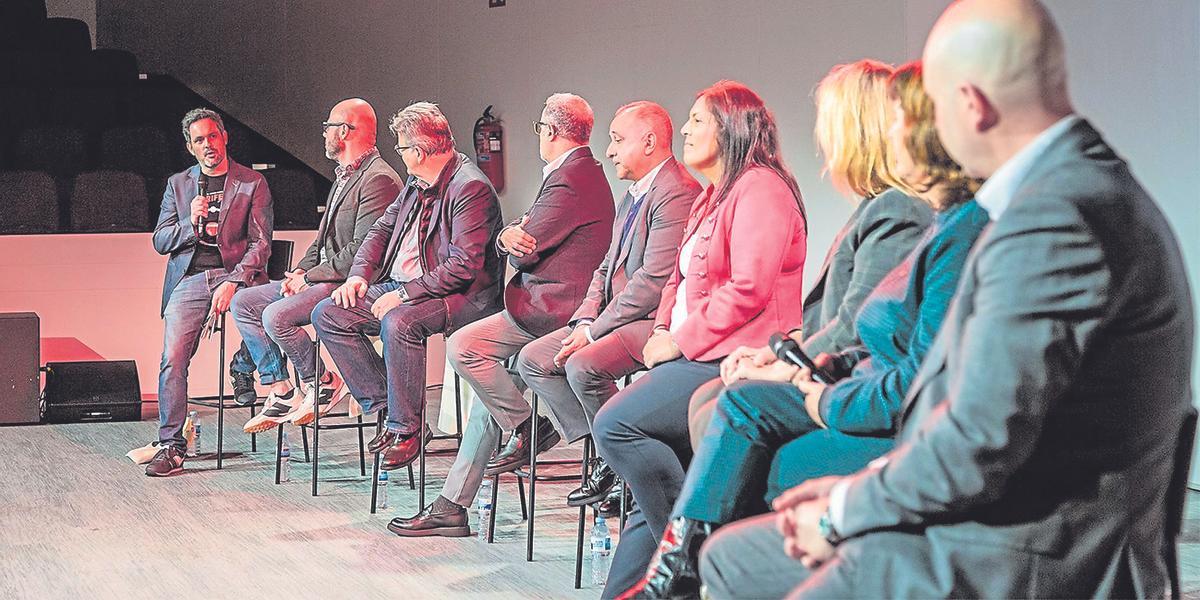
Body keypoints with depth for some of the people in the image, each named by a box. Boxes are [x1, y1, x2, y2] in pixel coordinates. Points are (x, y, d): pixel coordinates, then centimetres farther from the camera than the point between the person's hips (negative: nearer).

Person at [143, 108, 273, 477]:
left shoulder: (252, 184, 8)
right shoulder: (178, 184, 17)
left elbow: (260, 243, -1)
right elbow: (160, 242, 13)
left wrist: (233, 283, -15)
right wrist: (191, 223, -7)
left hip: (235, 274, -1)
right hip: (188, 279, 1)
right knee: (173, 358, -16)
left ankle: (243, 366, -1)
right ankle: (171, 446, -11)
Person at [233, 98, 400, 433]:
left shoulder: (378, 179, -15)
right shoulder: (344, 176, 20)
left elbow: (361, 251, -22)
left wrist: (310, 277, -16)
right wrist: (300, 271, 4)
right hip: (321, 278, 11)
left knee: (276, 315, -28)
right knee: (243, 302, 2)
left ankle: (323, 383, -6)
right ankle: (280, 393, -1)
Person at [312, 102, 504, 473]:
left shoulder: (471, 188, -16)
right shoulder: (417, 183, 12)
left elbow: (464, 266, -23)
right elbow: (383, 228, 22)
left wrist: (404, 294, -23)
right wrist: (359, 274, 4)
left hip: (460, 297, -10)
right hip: (401, 288, 10)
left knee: (399, 322, -38)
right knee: (327, 314, -3)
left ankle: (406, 429, -23)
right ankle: (386, 409, -6)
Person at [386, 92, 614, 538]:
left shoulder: (569, 180, -15)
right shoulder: (584, 173, 20)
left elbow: (526, 250, -17)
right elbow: (510, 246, 16)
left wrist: (517, 237, 5)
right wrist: (510, 236, -7)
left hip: (552, 308, -11)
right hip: (553, 304, 11)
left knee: (463, 346, -19)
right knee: (490, 387, 8)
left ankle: (529, 426, -3)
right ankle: (452, 508, 9)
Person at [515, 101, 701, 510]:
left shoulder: (677, 195, -16)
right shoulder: (633, 196, 19)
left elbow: (654, 281, -22)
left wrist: (594, 330, -18)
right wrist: (584, 321, 1)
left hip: (657, 322, -11)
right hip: (616, 318, 11)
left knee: (583, 365, -31)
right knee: (532, 360, 1)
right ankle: (608, 457, -1)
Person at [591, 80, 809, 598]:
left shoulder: (760, 189, -8)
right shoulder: (712, 197, 25)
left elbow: (748, 291, -18)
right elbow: (682, 279, 28)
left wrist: (680, 342, -13)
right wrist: (662, 332, 9)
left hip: (732, 362, -10)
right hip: (696, 358, 10)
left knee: (615, 423, -24)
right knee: (649, 505, 2)